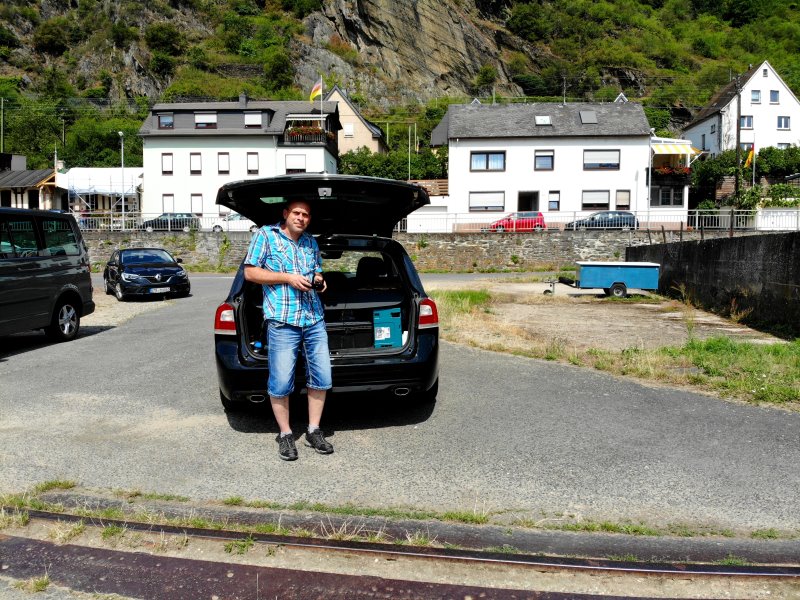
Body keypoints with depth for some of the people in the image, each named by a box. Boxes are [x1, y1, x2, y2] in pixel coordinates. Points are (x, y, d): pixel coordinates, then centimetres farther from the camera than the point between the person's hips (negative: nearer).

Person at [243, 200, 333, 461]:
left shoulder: (311, 242, 16)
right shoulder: (266, 235, 1)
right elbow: (250, 272, -2)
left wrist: (319, 280, 4)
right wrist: (287, 278, -12)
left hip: (314, 319, 5)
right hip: (282, 321, -5)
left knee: (321, 377, 6)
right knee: (281, 382, -3)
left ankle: (314, 432, 21)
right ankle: (285, 435, 16)